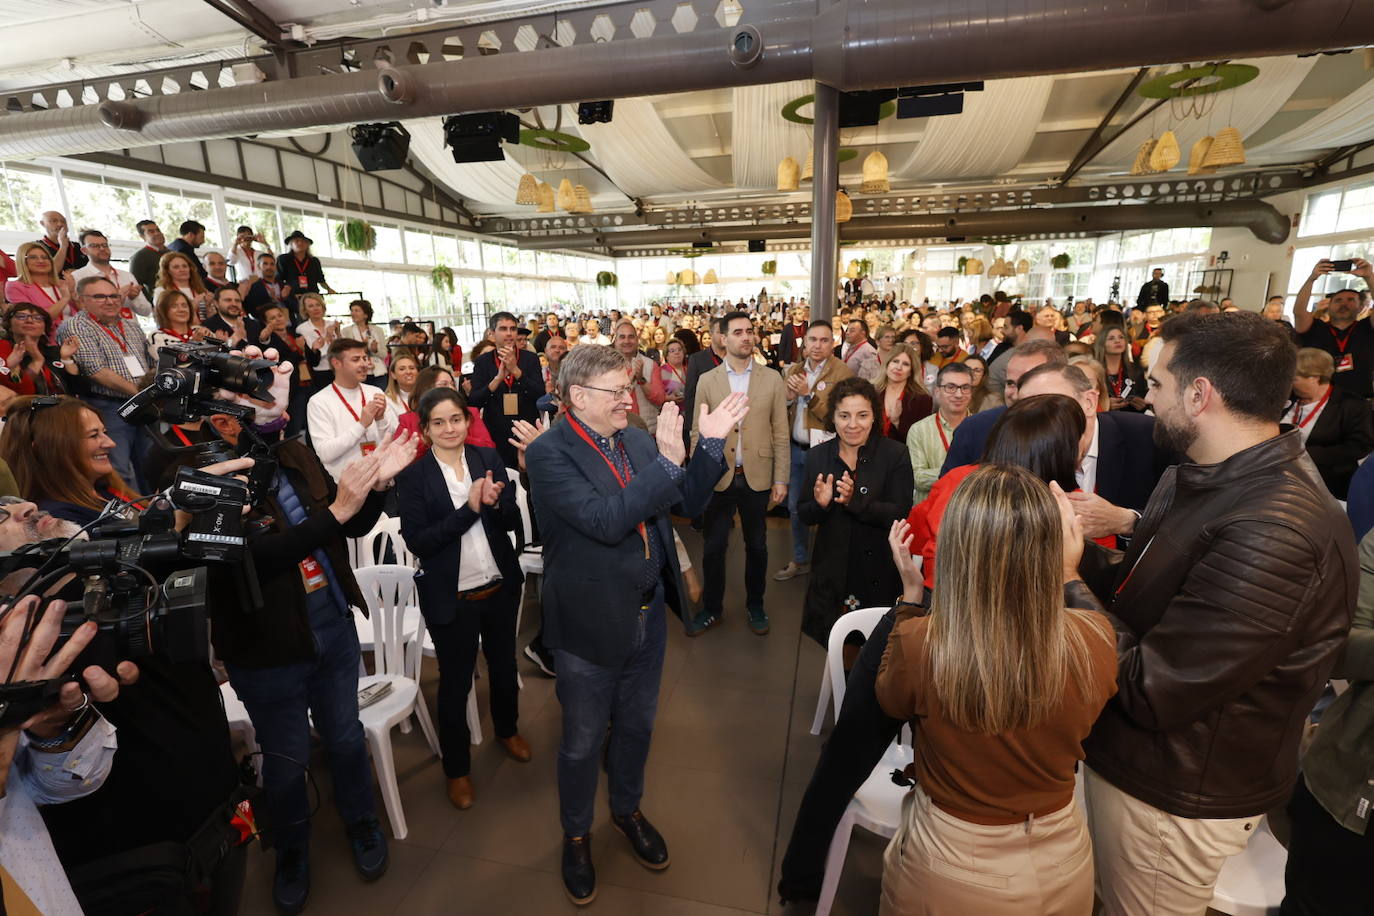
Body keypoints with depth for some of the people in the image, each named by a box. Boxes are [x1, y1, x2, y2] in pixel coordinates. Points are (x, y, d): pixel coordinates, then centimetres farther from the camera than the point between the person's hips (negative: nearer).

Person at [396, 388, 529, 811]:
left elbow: (513, 521, -3)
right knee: (455, 682, 13)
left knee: (504, 665, 23)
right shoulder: (413, 476, -11)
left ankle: (507, 729, 52)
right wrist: (469, 509, -24)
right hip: (452, 597, -3)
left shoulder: (489, 458, -4)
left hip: (500, 587, 3)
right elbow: (417, 541, -17)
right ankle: (457, 768, 38)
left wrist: (495, 502, -24)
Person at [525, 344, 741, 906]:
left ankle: (627, 811, 53)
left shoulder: (636, 439, -1)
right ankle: (576, 835, 46)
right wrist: (666, 461, -33)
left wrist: (710, 444, -12)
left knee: (636, 726, 25)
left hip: (648, 612, 6)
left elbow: (689, 504, 1)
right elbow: (605, 521, -31)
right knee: (583, 741, 17)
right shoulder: (548, 453, -18)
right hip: (591, 622, -5)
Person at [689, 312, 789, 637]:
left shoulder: (772, 379, 0)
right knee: (713, 547, 10)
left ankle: (755, 606, 34)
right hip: (718, 477, 0)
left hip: (758, 477, 0)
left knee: (757, 545, 14)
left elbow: (780, 434, 0)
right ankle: (712, 608, 29)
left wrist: (781, 480, -4)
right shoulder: (707, 381, 1)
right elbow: (698, 434, 1)